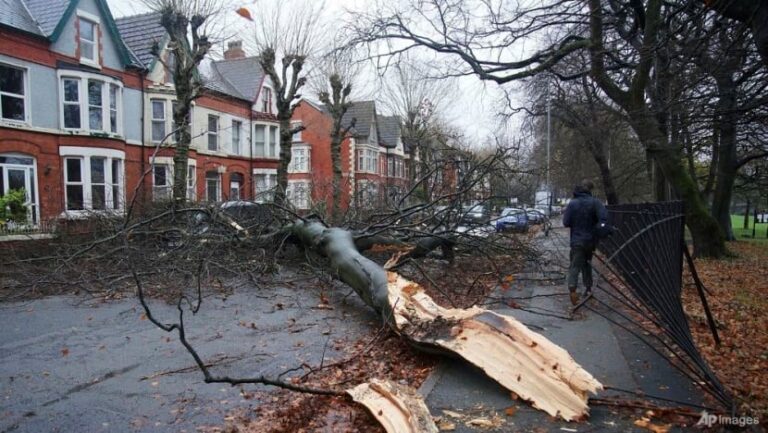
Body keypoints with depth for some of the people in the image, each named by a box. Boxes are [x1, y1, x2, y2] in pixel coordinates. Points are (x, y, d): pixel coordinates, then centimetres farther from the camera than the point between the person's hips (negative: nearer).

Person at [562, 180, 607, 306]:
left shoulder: (572, 203, -7)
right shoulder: (594, 202, -8)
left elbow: (565, 222, -6)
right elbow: (604, 217, -22)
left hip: (577, 240, -1)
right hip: (590, 239, 1)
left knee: (575, 266, -3)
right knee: (587, 263, 21)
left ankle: (572, 287, -25)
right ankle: (588, 288, 26)